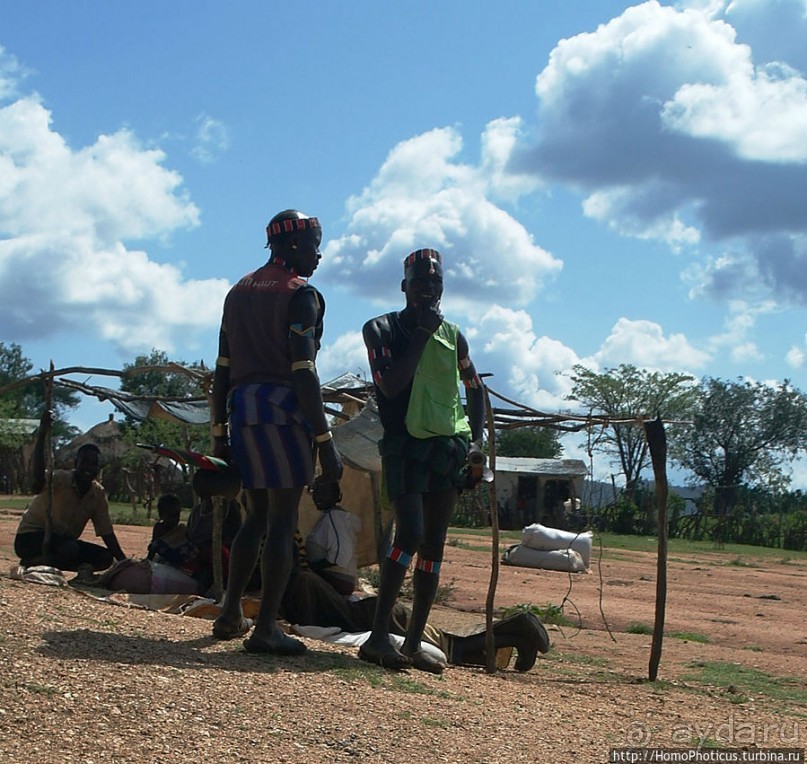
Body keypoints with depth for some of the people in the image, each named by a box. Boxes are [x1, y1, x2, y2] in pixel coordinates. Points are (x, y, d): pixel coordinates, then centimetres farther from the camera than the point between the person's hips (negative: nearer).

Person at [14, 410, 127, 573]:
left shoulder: (99, 494, -2)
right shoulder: (60, 480, -21)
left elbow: (107, 533, 2)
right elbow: (38, 476, -46)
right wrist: (42, 435, -57)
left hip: (63, 541, 8)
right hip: (30, 538, -8)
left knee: (105, 558, -6)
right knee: (70, 548, -36)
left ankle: (43, 561, 0)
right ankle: (31, 563, -7)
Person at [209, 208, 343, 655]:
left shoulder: (239, 292, 16)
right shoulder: (300, 295, -7)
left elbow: (223, 369, 15)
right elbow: (303, 373, -15)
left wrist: (219, 432, 18)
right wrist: (325, 440, -15)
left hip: (242, 411, 7)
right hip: (284, 411, -7)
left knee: (256, 517, 17)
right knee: (282, 522, -3)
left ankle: (230, 615, 18)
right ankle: (265, 628, -4)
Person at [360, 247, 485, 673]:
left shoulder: (452, 335, 12)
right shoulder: (382, 330, -1)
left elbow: (475, 389, 22)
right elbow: (391, 385, -16)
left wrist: (476, 441, 9)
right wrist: (422, 333, -14)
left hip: (449, 448, 5)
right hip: (405, 446, -5)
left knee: (433, 546, 4)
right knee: (410, 535, -20)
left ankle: (413, 642, 10)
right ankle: (378, 638, -17)